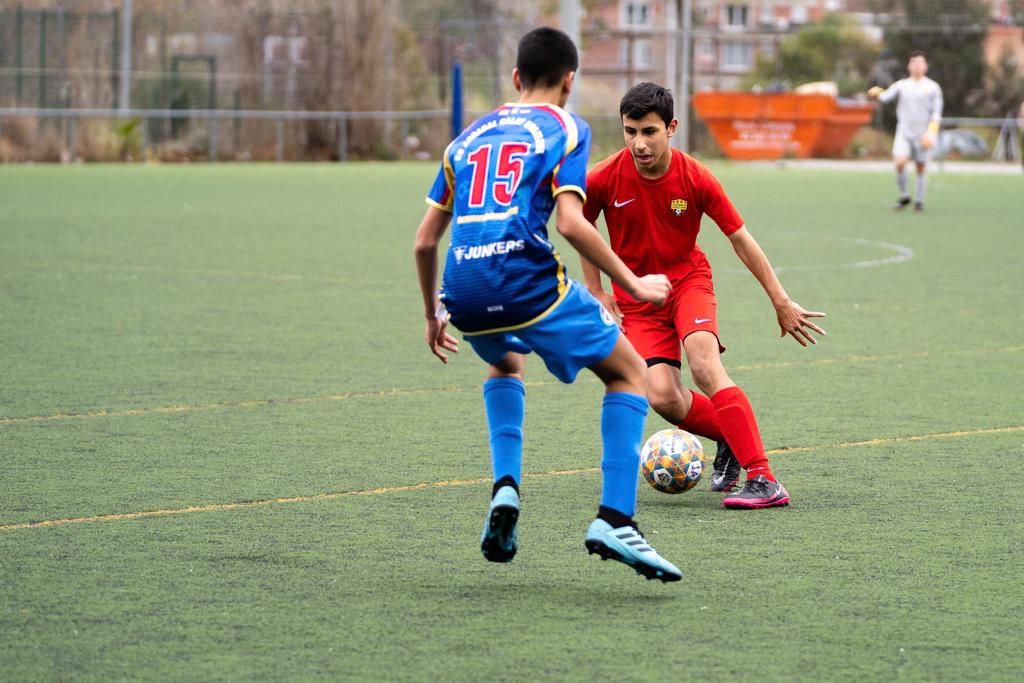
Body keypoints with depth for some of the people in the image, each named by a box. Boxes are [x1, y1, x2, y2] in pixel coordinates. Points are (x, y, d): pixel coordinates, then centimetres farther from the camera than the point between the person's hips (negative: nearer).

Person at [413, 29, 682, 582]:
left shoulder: (470, 136, 24)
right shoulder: (565, 129, 9)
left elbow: (425, 240, 22)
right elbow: (571, 224, -7)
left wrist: (433, 314, 36)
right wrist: (634, 285, 2)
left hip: (464, 291, 5)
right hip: (526, 280, -5)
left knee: (505, 364, 38)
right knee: (629, 374, 11)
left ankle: (505, 489, 16)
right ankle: (614, 520, -6)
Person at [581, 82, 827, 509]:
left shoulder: (695, 178, -16)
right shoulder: (603, 180, -15)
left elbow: (740, 238, -6)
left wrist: (782, 302, -4)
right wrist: (596, 292, 3)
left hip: (687, 278, -1)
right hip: (635, 294, 1)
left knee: (704, 366, -29)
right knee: (662, 397, -18)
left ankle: (763, 480, -32)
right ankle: (731, 438, 13)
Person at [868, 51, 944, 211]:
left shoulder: (933, 87, 4)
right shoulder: (901, 85, 7)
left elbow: (936, 114, 3)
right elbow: (886, 97, -6)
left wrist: (931, 132, -10)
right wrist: (876, 94, -28)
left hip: (922, 135, 0)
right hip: (904, 132, 0)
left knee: (921, 167, 2)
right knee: (900, 162, -17)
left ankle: (920, 201, 15)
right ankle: (904, 196, 1)